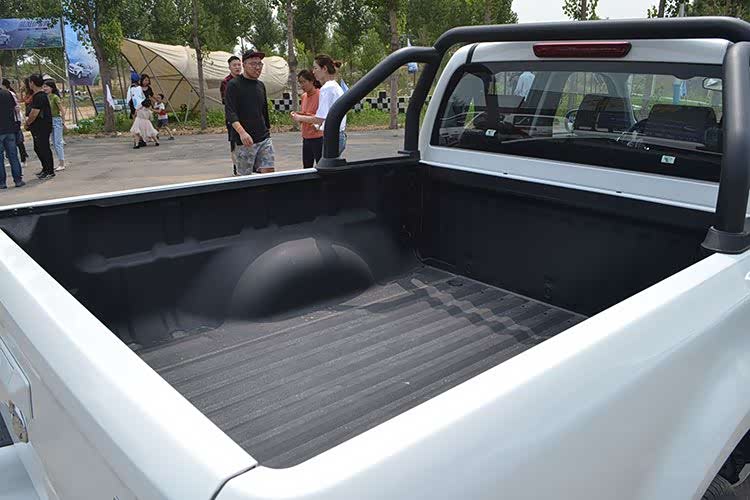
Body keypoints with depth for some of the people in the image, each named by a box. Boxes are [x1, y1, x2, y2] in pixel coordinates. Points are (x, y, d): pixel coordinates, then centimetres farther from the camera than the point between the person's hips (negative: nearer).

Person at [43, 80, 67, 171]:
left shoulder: (55, 97, -13)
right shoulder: (46, 97, 9)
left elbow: (62, 110, -14)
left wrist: (63, 122, -10)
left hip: (57, 120, -8)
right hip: (50, 121, 8)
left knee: (58, 143, -7)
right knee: (54, 143, 11)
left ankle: (62, 164, -2)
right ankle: (60, 162, 18)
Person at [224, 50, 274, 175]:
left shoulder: (261, 85, 15)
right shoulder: (233, 85, -5)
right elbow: (230, 113, -15)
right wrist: (242, 132, -29)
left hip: (264, 139, 6)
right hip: (245, 141, -5)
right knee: (244, 176, 0)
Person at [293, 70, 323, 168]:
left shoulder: (320, 95, -11)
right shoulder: (304, 96, 13)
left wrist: (306, 115, -22)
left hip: (317, 139, -8)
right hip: (306, 138, 8)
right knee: (306, 168, 11)